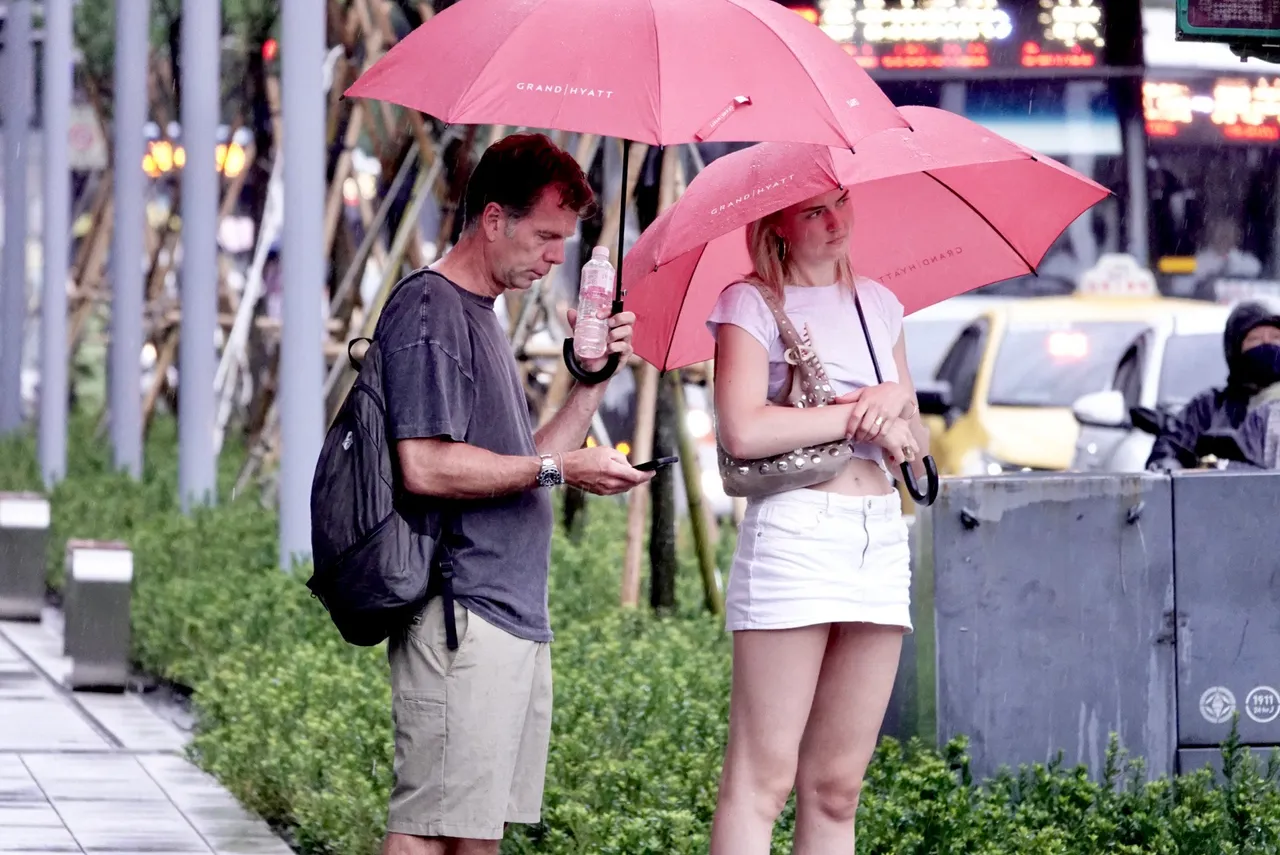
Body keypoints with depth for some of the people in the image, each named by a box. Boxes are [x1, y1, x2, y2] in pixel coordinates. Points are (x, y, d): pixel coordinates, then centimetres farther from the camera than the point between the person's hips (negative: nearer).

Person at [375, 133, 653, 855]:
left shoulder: (483, 316, 22)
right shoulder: (429, 310, -9)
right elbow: (426, 466, -19)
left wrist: (593, 376, 15)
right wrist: (558, 468, -15)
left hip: (517, 618, 10)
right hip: (463, 619, -10)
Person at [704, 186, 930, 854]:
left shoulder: (877, 303, 18)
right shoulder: (751, 304, 0)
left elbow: (916, 450, 19)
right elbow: (743, 430, -15)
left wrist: (897, 401, -3)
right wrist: (861, 416, -9)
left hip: (881, 541, 6)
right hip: (793, 530, -6)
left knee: (835, 789, 6)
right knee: (761, 779, -11)